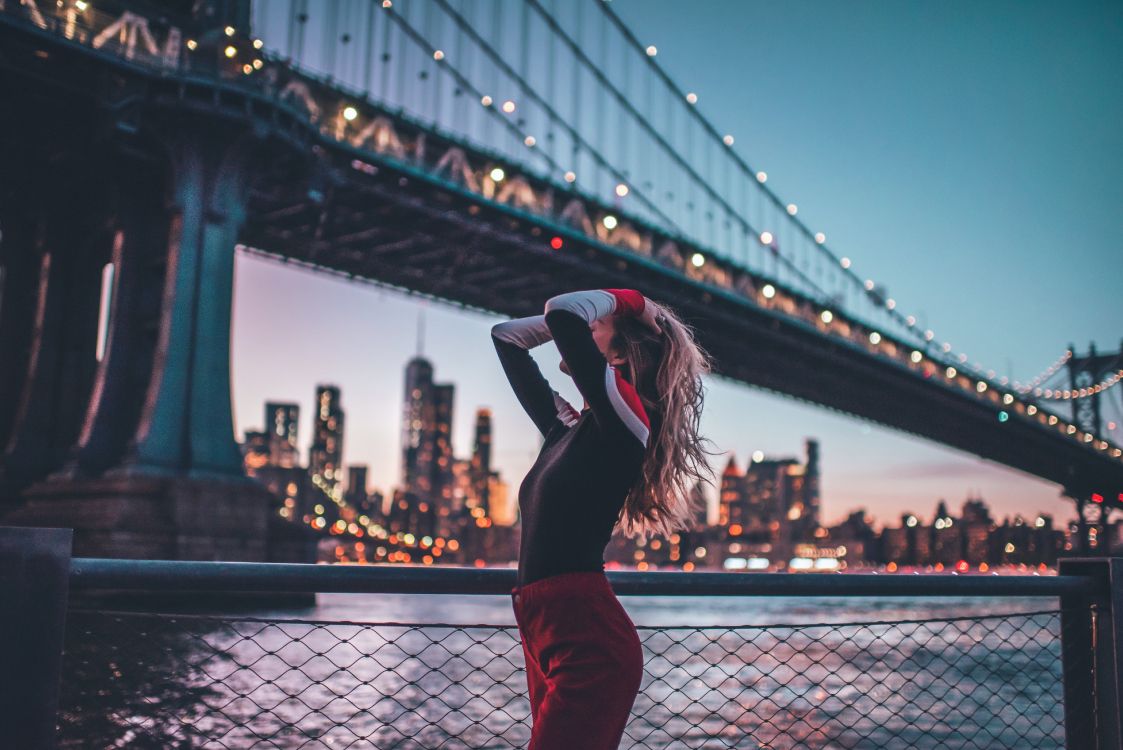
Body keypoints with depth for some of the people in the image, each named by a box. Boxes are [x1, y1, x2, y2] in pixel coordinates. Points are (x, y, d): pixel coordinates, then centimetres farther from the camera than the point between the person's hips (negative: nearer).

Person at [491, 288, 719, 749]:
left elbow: (562, 310, -19)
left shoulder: (626, 417, -7)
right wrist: (599, 314, 18)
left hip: (587, 637, -9)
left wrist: (623, 301, -1)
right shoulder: (568, 427, 15)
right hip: (546, 633, 9)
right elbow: (507, 336, 25)